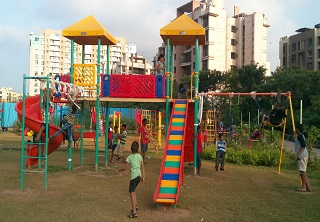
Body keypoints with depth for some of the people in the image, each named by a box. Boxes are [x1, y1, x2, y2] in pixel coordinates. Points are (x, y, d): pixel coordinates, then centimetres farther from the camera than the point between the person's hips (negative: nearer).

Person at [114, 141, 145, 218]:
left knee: (132, 193, -4)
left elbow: (125, 168, -5)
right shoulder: (140, 156, 5)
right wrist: (143, 177, 15)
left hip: (134, 176, -6)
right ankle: (136, 206, 31)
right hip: (139, 175, 6)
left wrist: (118, 170, 11)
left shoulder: (130, 157, -8)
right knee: (133, 190, 26)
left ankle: (134, 213, -8)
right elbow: (142, 167, 7)